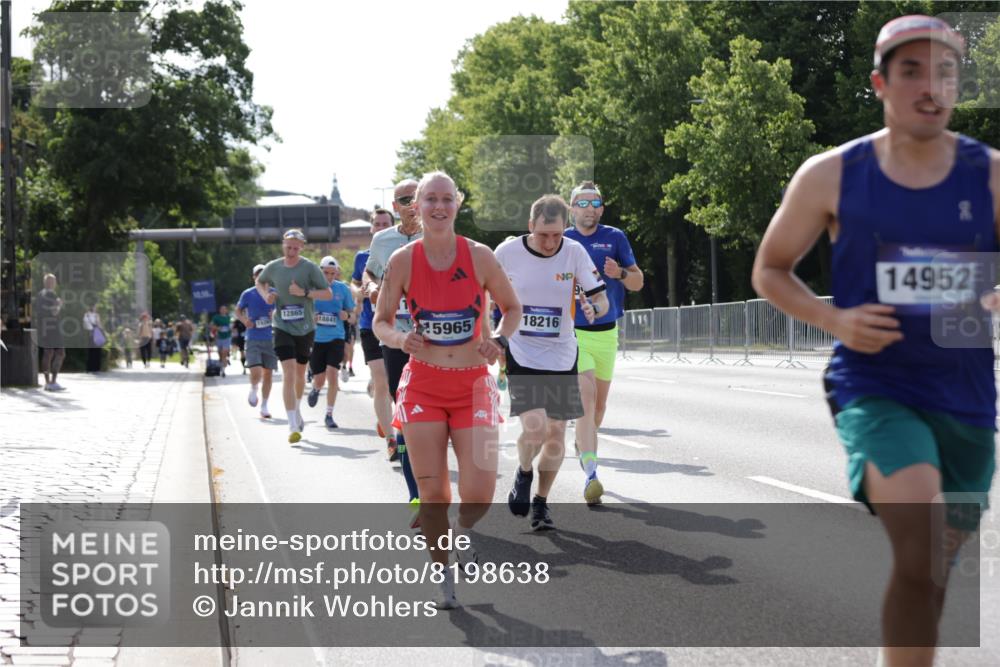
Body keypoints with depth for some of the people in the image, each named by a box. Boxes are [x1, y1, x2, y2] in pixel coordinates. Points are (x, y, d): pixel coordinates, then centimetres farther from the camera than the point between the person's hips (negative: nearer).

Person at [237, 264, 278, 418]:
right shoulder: (248, 294, 0)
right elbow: (238, 310, 13)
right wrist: (244, 320, -7)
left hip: (270, 339, 2)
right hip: (253, 339, -2)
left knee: (268, 374, 5)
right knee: (256, 373, -15)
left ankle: (264, 407, 18)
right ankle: (253, 390, 19)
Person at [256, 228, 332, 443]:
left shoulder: (310, 268, -6)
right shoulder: (273, 267, -1)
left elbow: (328, 293, -6)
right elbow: (260, 282, 20)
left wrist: (305, 292, -20)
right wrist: (265, 295, -1)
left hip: (305, 328, 1)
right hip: (282, 327, -1)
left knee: (300, 372, 17)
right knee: (289, 372, -14)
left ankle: (297, 410, 45)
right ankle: (293, 426, -16)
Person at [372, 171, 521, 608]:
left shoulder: (480, 257, -4)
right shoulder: (403, 261, -4)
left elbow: (512, 308, 9)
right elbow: (380, 322, 6)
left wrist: (499, 341, -10)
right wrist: (400, 339, -16)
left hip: (473, 384, 0)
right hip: (423, 386, 0)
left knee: (480, 495, -9)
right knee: (432, 493, -1)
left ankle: (462, 531, 27)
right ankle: (443, 576, 20)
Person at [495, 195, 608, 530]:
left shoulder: (574, 252, -7)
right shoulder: (508, 252, -10)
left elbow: (602, 299, -3)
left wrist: (593, 307, -26)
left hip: (561, 356, 3)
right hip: (522, 354, -2)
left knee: (556, 433, 6)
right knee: (535, 427, -19)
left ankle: (541, 503, 26)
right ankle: (524, 473, 14)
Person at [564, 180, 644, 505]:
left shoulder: (615, 238, 5)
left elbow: (638, 282, 7)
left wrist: (620, 274, -14)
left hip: (606, 334, 3)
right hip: (573, 332, -3)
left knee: (599, 404, 14)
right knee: (587, 397, -19)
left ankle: (584, 445, 44)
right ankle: (591, 474, -26)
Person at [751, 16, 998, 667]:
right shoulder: (830, 176, -2)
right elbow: (770, 271, 9)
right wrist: (834, 319, -9)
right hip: (874, 388, -3)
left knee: (934, 568, 18)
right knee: (922, 552, -28)